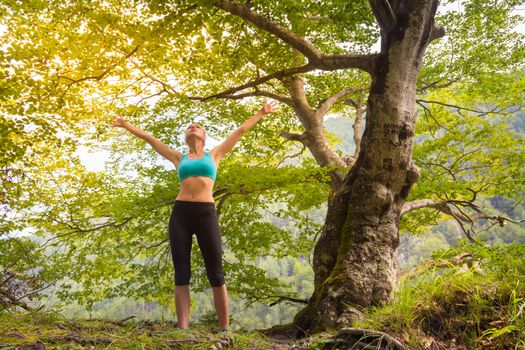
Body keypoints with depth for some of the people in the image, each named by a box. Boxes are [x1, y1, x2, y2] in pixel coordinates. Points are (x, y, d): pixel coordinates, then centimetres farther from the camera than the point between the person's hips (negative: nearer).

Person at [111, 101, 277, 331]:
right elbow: (149, 138, 27)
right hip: (180, 213, 2)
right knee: (181, 274, -3)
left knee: (215, 273, -3)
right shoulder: (179, 158, 21)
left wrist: (262, 113, 29)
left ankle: (225, 329, 0)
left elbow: (241, 130, 23)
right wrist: (126, 125, 33)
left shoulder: (214, 154, 19)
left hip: (206, 214, -2)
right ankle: (183, 329, -3)